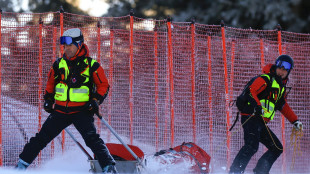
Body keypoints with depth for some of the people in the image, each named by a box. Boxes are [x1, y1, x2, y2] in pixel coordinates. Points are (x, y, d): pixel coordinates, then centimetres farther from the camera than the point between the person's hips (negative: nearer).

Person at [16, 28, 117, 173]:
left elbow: (103, 85, 2)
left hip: (82, 111, -4)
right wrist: (48, 99, 15)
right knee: (42, 138, 3)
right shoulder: (58, 65, 8)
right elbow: (50, 83, 25)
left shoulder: (91, 65, -4)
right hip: (60, 110, 4)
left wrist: (96, 101, -11)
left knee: (92, 139, -21)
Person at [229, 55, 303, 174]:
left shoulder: (281, 88, 23)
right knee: (252, 146, -29)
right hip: (251, 117, -10)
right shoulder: (265, 79, -4)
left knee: (277, 148, 12)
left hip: (261, 123, 10)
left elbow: (284, 106, 36)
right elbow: (251, 91, -19)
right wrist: (257, 106, -35)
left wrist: (295, 121, 31)